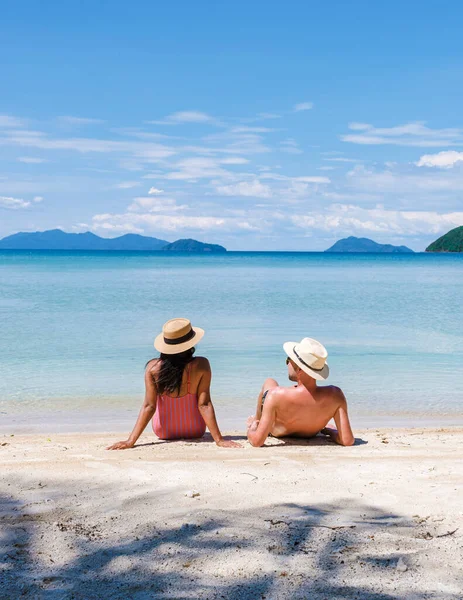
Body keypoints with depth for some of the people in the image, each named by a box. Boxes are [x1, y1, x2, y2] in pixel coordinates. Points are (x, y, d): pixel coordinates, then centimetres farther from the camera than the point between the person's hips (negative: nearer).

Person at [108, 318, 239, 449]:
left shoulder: (153, 367, -19)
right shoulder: (201, 365, -23)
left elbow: (148, 406, -21)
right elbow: (204, 405, -24)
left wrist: (131, 441, -19)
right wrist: (219, 439, -20)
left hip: (163, 432, 1)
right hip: (195, 432, -1)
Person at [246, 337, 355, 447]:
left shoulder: (276, 395, -46)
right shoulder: (335, 395, -38)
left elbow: (257, 441, -41)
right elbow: (347, 441, -37)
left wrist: (251, 429, -18)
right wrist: (331, 432, -15)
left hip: (278, 433, -2)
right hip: (311, 435, 2)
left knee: (269, 382, 25)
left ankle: (257, 419, 52)